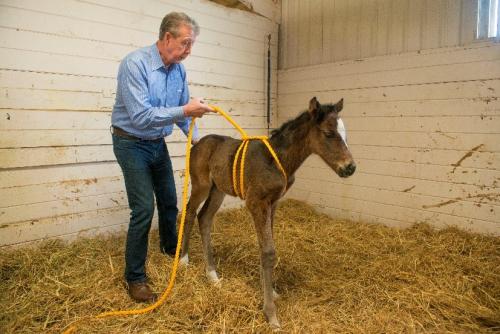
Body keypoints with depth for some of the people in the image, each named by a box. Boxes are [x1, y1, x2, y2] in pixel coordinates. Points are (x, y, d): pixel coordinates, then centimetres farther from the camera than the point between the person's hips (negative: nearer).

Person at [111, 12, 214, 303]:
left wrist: (195, 137, -1)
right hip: (131, 144, -7)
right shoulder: (135, 64, -24)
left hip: (158, 143, 7)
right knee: (144, 208, -11)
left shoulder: (179, 69, -3)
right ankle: (135, 277, 5)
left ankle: (170, 246, 44)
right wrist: (185, 111, -34)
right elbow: (140, 116, -31)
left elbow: (183, 108, 9)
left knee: (169, 201, 17)